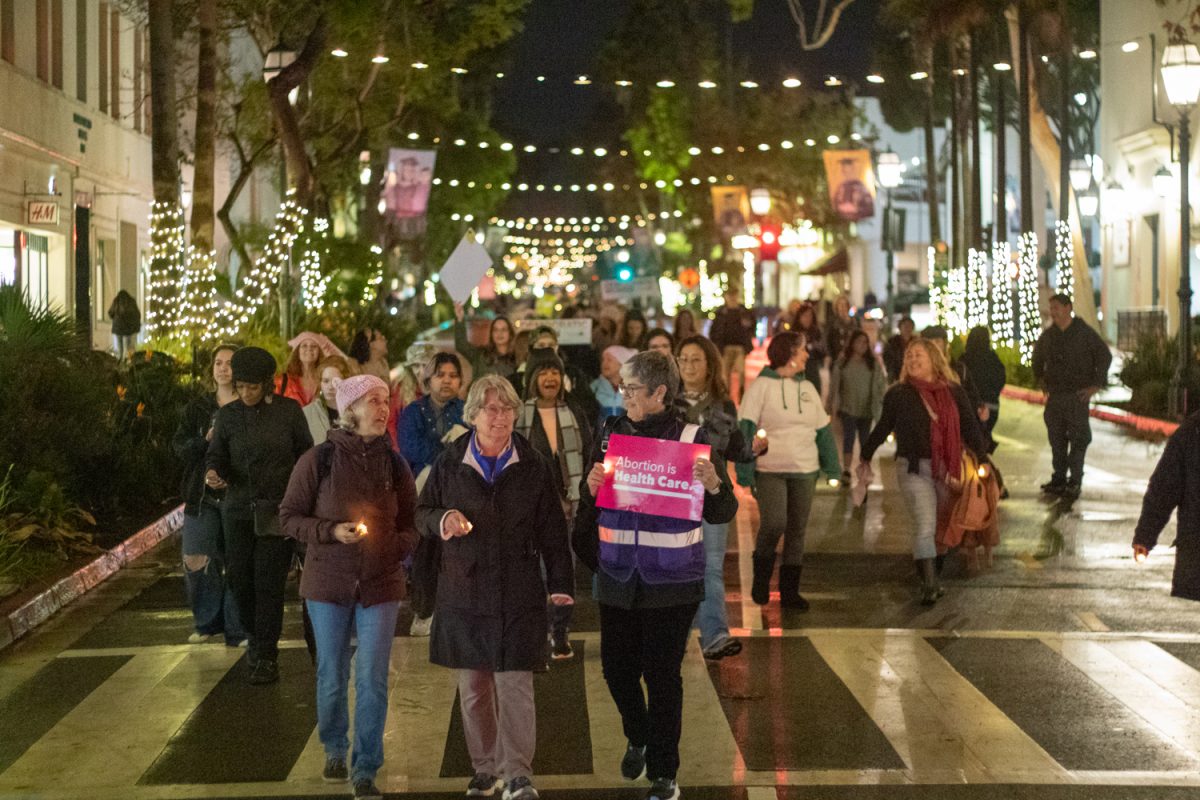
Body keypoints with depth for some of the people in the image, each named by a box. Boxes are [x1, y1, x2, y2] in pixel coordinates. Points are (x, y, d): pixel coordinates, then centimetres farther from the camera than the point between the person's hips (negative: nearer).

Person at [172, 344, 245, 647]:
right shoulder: (197, 408, 12)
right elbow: (179, 446, 7)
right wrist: (204, 441, -11)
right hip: (202, 495, 4)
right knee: (195, 561, 2)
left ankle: (237, 630, 8)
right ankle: (207, 622, 21)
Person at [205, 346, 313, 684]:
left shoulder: (289, 410, -1)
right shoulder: (227, 415, 5)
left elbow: (305, 454, 4)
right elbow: (216, 456, 8)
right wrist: (212, 473, -16)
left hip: (277, 508, -3)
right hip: (239, 509, 3)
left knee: (269, 583, -5)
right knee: (239, 578, 5)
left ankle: (267, 656, 1)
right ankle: (257, 639, 29)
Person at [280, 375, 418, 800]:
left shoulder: (394, 464, 2)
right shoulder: (319, 460, -6)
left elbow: (411, 525, 9)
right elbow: (289, 517, -1)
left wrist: (393, 544, -12)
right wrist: (331, 532, -17)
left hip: (381, 585, 1)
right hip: (328, 582, -1)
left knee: (372, 679, -1)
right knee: (332, 676, 11)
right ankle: (334, 750, 35)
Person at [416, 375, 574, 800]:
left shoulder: (533, 466, 3)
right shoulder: (449, 464, 5)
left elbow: (552, 530, 5)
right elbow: (421, 513, 13)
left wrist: (560, 584, 2)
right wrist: (442, 520, -11)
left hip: (518, 593, -2)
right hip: (464, 590, 2)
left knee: (515, 685, -6)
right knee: (472, 687, 8)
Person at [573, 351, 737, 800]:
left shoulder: (691, 439, -6)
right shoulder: (611, 434, 3)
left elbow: (722, 514, -5)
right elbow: (588, 507, 10)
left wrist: (714, 485, -26)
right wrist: (591, 487, -13)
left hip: (671, 581, -4)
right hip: (618, 578, 4)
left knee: (662, 675, 2)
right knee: (617, 668, 12)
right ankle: (639, 738, 42)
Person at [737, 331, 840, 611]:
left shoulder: (807, 388, 11)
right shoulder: (761, 386, -5)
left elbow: (823, 429, 15)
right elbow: (746, 430, -8)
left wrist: (832, 468, 10)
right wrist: (745, 473, -13)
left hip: (805, 472, 5)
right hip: (770, 470, -5)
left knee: (797, 531, 7)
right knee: (773, 523, -17)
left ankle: (790, 590, 17)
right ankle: (761, 576, 9)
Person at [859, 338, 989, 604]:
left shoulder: (953, 392, 6)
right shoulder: (899, 394, 0)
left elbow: (969, 427, 9)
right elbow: (883, 428, 8)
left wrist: (982, 457, 1)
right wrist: (865, 459, 12)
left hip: (945, 469, 3)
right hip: (913, 469, -3)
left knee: (941, 525, 9)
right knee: (926, 525, -13)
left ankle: (931, 580, 23)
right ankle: (929, 585, -13)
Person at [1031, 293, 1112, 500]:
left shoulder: (1084, 332, -5)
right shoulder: (1048, 335, 10)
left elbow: (1105, 355, -3)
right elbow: (1037, 358, 28)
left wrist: (1096, 384, -7)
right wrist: (1040, 379, 19)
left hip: (1077, 395, -5)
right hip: (1054, 395, 5)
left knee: (1078, 438, -5)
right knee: (1056, 438, 7)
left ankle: (1074, 481, -3)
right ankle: (1059, 479, 15)